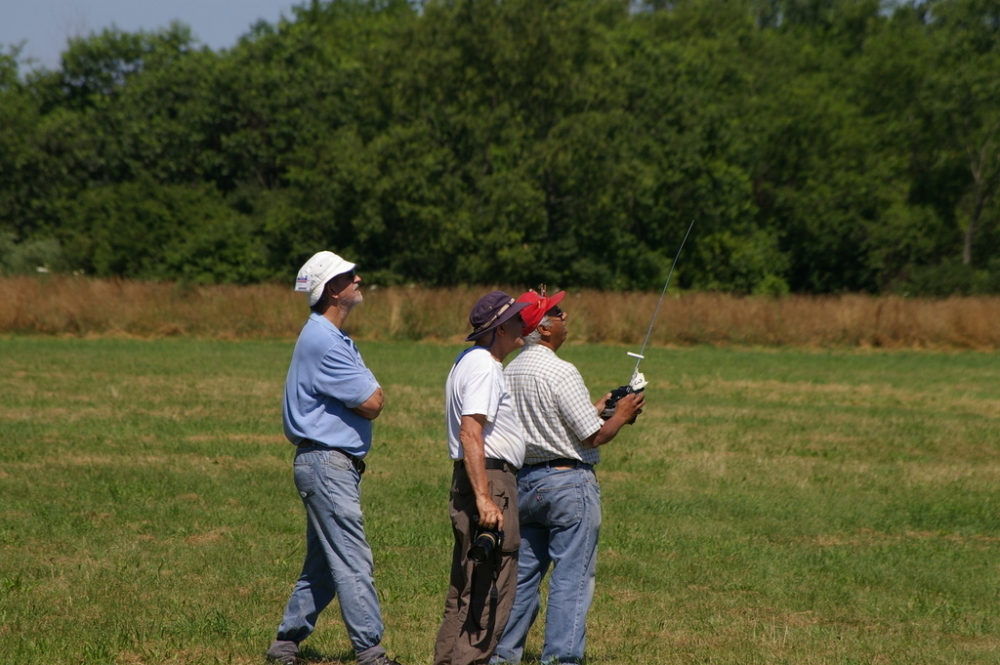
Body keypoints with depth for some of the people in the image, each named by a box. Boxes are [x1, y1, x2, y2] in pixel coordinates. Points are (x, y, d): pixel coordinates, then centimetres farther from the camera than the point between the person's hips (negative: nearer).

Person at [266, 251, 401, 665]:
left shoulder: (336, 339, 18)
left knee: (323, 564, 13)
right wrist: (373, 394, 3)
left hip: (336, 465, 10)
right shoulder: (322, 341, -16)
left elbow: (369, 398, 16)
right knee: (353, 562, -10)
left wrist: (367, 394, -4)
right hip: (327, 463, -10)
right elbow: (373, 404, -17)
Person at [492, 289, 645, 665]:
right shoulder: (560, 373, -17)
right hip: (568, 482, -8)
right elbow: (594, 436, -15)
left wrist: (597, 408, 18)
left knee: (522, 574, 14)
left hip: (526, 480, 8)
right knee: (572, 578, -3)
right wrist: (621, 415, 4)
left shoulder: (510, 372, 9)